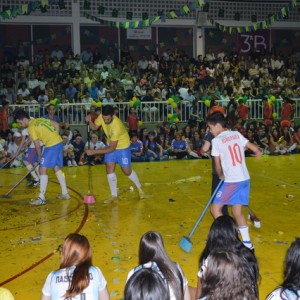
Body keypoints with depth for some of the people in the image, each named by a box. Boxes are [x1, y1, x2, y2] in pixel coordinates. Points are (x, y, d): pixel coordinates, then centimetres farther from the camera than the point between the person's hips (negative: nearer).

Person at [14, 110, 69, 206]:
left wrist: (39, 157, 10)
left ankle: (41, 198, -8)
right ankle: (65, 193, 26)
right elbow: (56, 125, 15)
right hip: (59, 142, 9)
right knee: (56, 168, 20)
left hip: (51, 145, -9)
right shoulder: (40, 119, 14)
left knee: (42, 169, -7)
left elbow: (37, 146, -5)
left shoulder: (31, 128, -7)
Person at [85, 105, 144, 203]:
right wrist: (90, 121, -26)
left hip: (122, 146, -5)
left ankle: (139, 188, 30)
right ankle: (114, 195, 9)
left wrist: (94, 152, -36)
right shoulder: (102, 117, -21)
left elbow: (111, 148, -34)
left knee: (127, 171, 3)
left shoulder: (117, 126, -39)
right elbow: (94, 127, -3)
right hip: (111, 144, 5)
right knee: (109, 169, -3)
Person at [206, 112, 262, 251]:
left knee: (215, 208, 5)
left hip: (232, 181, -7)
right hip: (245, 179, 7)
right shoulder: (237, 134, 8)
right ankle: (247, 243, 17)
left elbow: (218, 165, -1)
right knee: (237, 211, 15)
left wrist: (221, 175, 19)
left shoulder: (216, 141, -7)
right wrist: (257, 152, 37)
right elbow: (255, 149, 13)